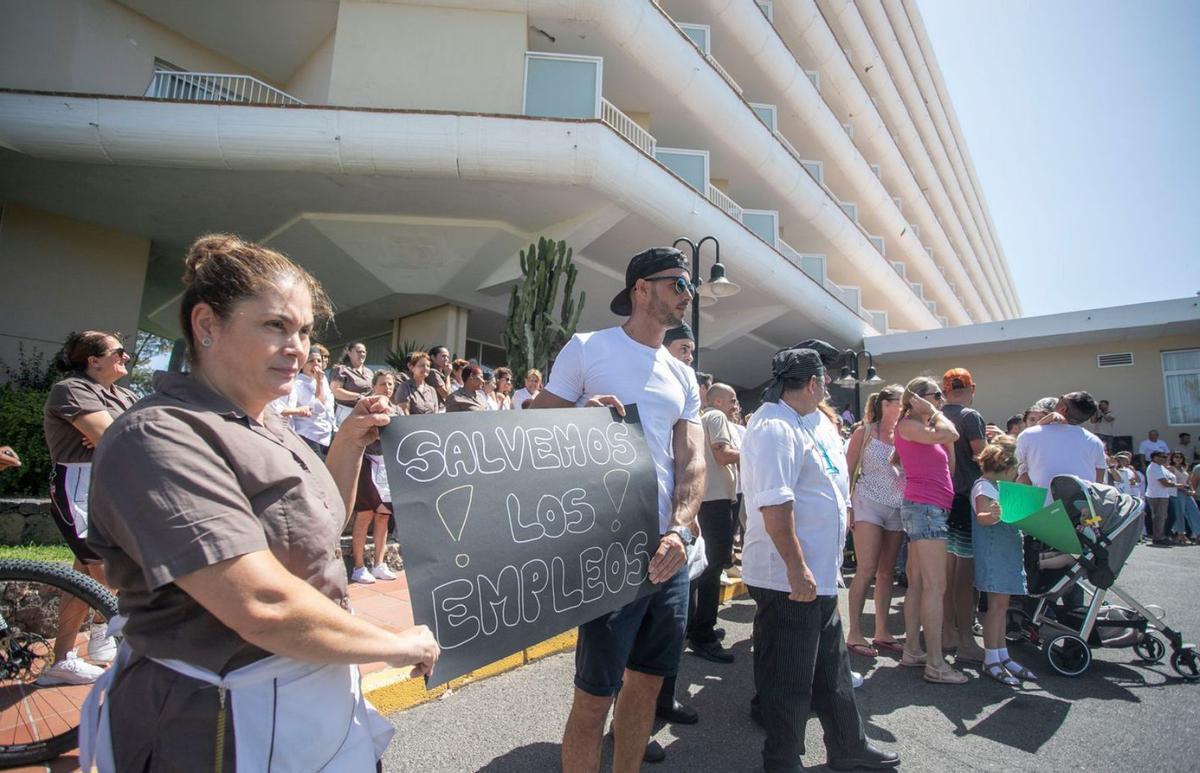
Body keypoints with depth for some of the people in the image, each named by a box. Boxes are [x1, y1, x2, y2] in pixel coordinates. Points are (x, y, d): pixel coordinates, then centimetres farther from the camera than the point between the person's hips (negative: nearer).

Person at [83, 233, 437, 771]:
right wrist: (398, 645, -19)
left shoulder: (267, 429, 4)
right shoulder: (158, 438, -24)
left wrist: (349, 445, -1)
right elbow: (264, 606, -32)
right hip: (228, 728, -8)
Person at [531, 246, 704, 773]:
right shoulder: (586, 348, -3)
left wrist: (680, 532, -11)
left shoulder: (683, 377, 13)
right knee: (594, 695, 3)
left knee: (647, 680, 18)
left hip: (667, 549, 6)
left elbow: (692, 461, 5)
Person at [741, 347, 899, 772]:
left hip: (817, 576, 10)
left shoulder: (794, 424, 14)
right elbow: (774, 504, -28)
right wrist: (798, 570, -25)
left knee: (831, 669, 24)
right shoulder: (775, 427, -20)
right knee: (789, 681, 7)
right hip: (789, 580, -10)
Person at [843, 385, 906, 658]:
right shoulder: (864, 432, -2)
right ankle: (854, 633, 2)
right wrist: (847, 506, -8)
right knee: (866, 570, -7)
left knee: (886, 572, 10)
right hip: (869, 504, -5)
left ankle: (881, 631, 21)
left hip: (897, 508, 5)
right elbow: (848, 471, -3)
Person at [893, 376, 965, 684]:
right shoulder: (908, 425, -7)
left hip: (932, 508, 9)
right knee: (936, 587, -9)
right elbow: (950, 434, -21)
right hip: (925, 507, -9)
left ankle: (912, 651, 17)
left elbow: (949, 467, 17)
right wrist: (933, 412, -4)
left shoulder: (926, 428, 20)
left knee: (918, 584, 10)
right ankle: (936, 664, -6)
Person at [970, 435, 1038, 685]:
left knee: (1001, 604, 11)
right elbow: (982, 516, -24)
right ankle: (990, 660, -2)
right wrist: (992, 516, -44)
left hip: (1008, 550, 9)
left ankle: (1002, 656, 17)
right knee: (997, 603, -8)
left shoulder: (1002, 486, 20)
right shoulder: (984, 486, -9)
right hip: (993, 550, -9)